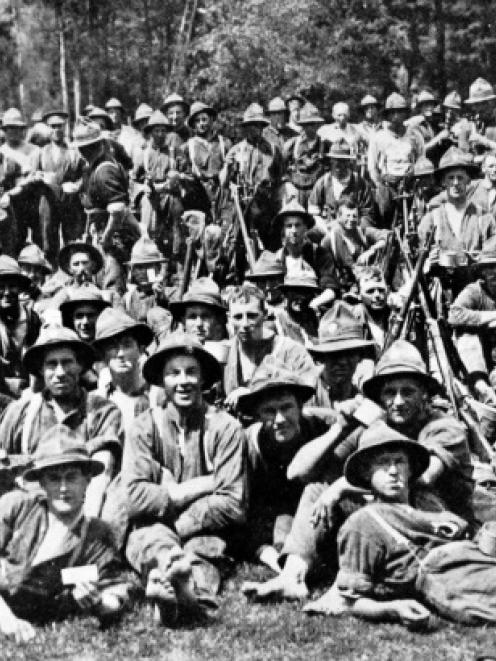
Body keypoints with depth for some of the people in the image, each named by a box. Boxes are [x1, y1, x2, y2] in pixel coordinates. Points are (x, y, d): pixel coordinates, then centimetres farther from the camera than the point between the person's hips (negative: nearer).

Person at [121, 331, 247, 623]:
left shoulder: (225, 427, 0)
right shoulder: (146, 426, 3)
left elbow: (233, 504, -6)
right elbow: (135, 497, -10)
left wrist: (175, 524, -11)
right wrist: (198, 487, -10)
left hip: (204, 533, 0)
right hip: (152, 530, 0)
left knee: (201, 547, -35)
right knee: (152, 537, -34)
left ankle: (167, 580, -66)